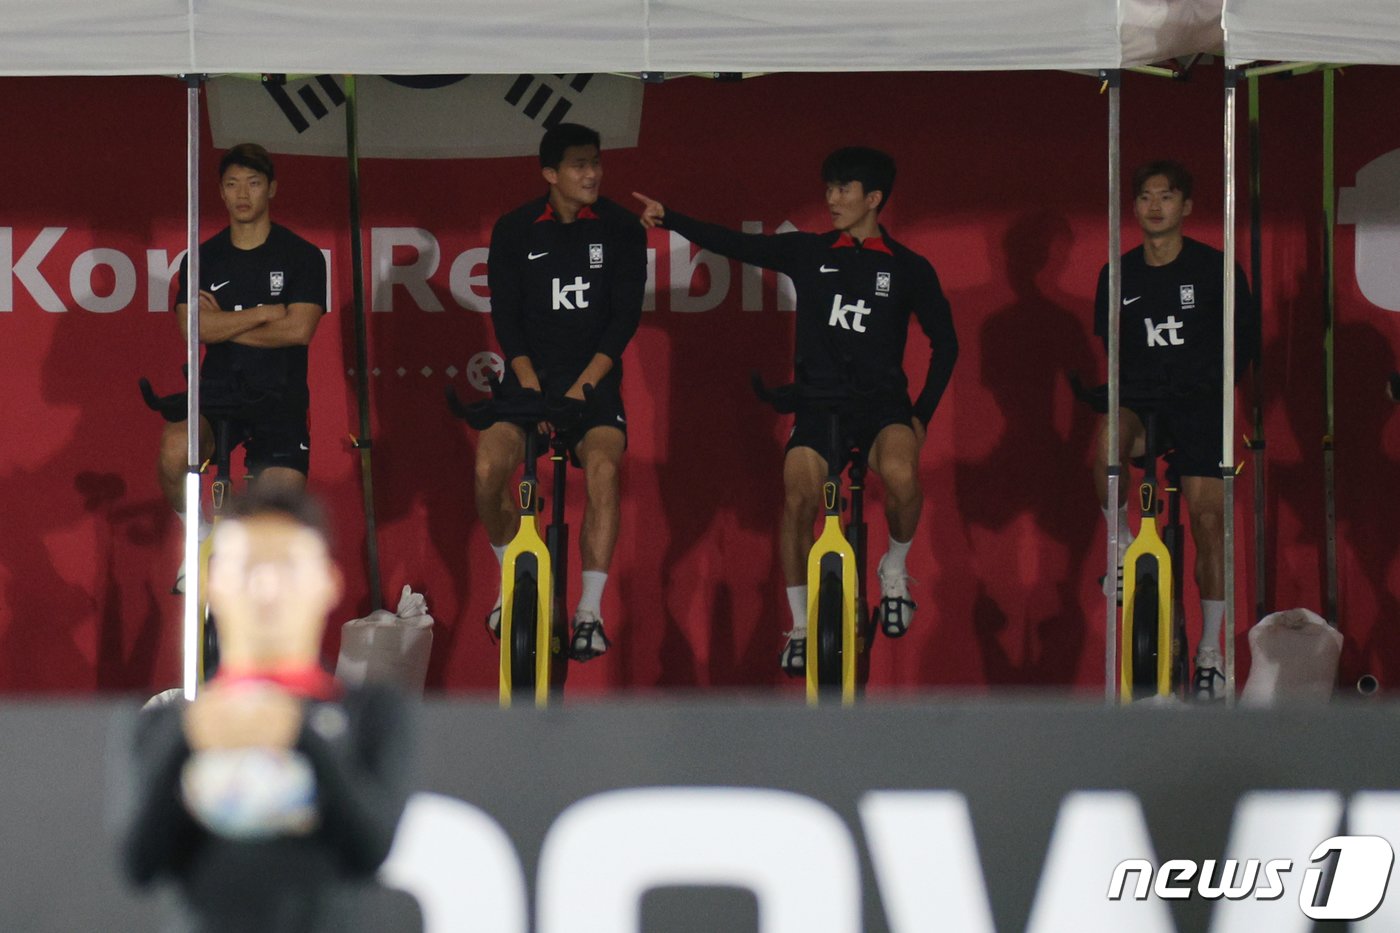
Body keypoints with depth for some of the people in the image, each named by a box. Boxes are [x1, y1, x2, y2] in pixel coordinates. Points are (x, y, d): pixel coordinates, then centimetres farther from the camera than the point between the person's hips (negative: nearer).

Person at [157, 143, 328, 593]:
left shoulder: (301, 257, 1)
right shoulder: (203, 259, 8)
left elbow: (299, 329, -12)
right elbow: (194, 327, -7)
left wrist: (225, 324, -7)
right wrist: (263, 313, -11)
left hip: (279, 395, -1)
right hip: (218, 388, 1)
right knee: (175, 451, -31)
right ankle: (202, 536, -3)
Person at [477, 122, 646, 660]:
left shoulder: (620, 229, -1)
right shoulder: (515, 231, 1)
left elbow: (626, 314, -4)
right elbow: (505, 316, -1)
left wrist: (582, 385, -14)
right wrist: (532, 388, -13)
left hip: (594, 378, -1)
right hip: (530, 374, 1)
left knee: (602, 466, -28)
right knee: (488, 469, -22)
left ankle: (590, 612, -25)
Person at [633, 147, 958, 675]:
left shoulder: (908, 269, 5)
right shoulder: (809, 253, 9)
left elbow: (945, 343, 11)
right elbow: (733, 245, 8)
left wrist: (921, 415, 3)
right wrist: (669, 219, -2)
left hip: (881, 399, -2)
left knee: (900, 475, -32)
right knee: (798, 499, -18)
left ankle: (895, 570, -3)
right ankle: (801, 626, -2)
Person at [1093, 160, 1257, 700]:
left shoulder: (1215, 269, -1)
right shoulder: (1118, 275, 7)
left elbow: (1244, 336, 7)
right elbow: (1105, 346, 19)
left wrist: (1215, 386, -1)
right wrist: (1115, 389, 5)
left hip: (1198, 406, -1)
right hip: (1140, 401, 1)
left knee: (1208, 521, -3)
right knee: (1108, 438, -35)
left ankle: (1210, 654, 6)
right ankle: (1123, 546, -13)